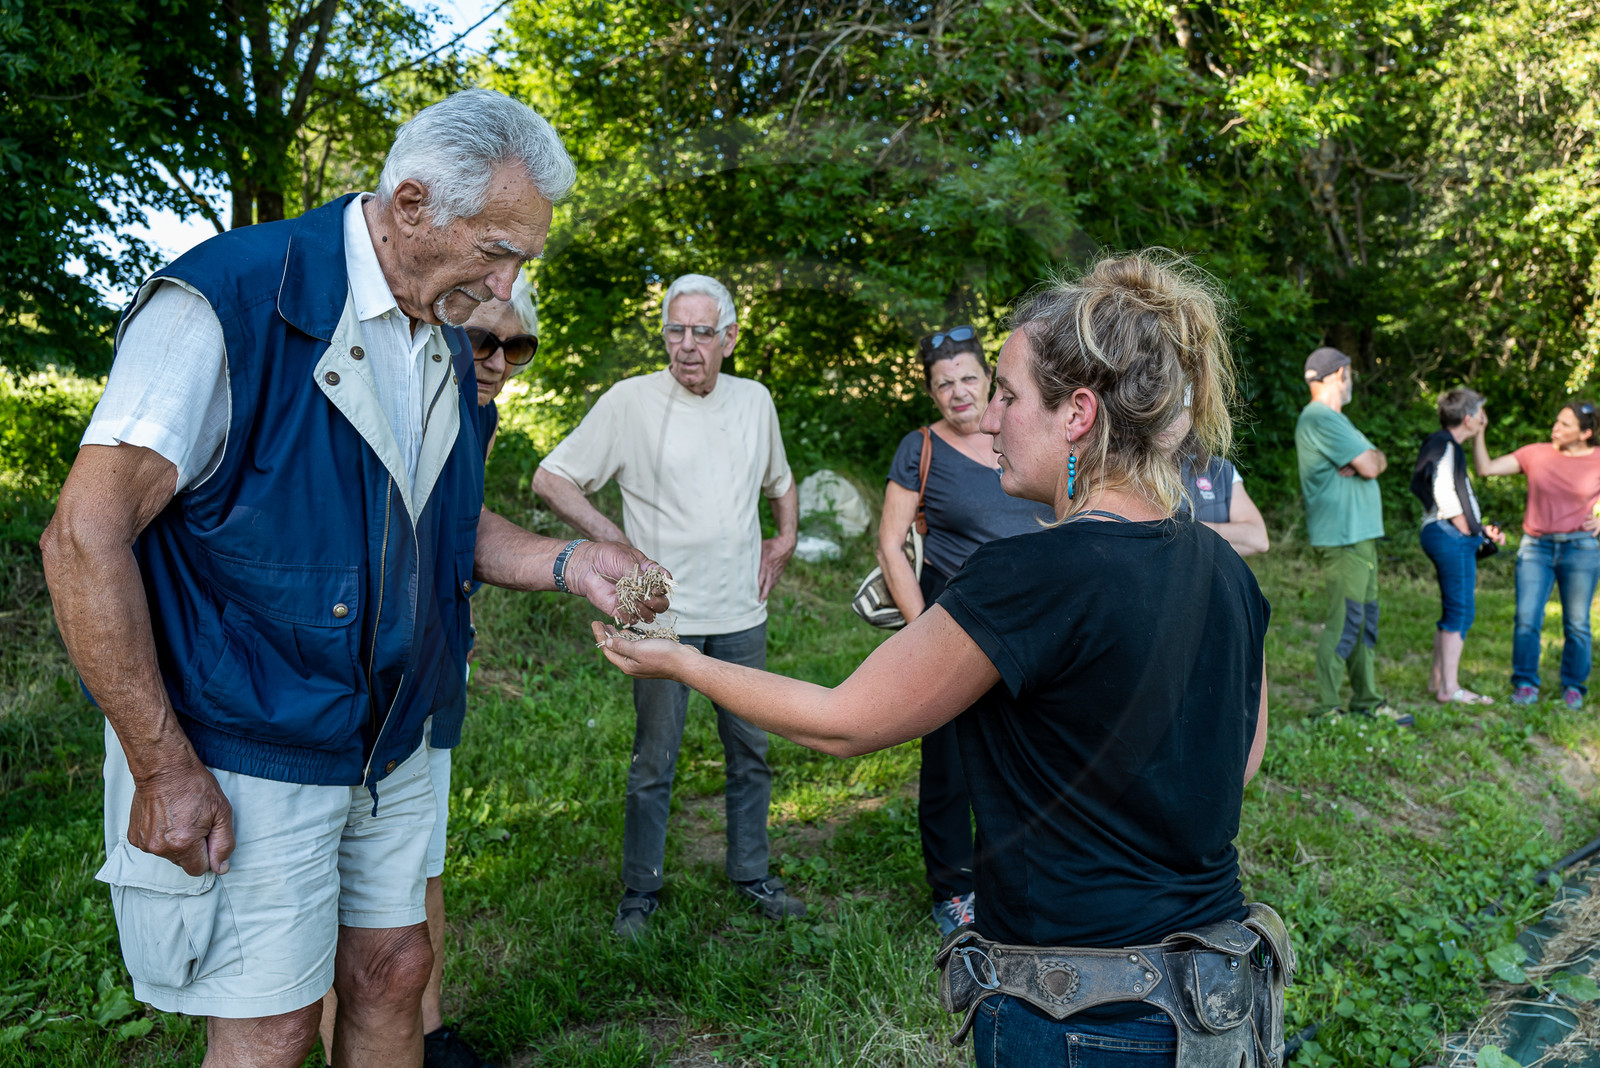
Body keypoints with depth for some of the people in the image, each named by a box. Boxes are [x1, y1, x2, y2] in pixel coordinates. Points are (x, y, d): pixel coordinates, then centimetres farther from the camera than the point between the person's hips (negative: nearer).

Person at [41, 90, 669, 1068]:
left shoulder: (446, 349, 7)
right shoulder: (231, 300, -18)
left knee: (394, 975, 15)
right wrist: (163, 767, -18)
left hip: (389, 747, 7)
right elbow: (86, 536, -19)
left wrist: (567, 564, -3)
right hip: (241, 752, -7)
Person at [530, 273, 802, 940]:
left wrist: (786, 539, 10)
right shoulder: (631, 400, -8)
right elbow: (551, 479, -6)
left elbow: (780, 482, 25)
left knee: (751, 752, 14)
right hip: (663, 616, -4)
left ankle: (752, 874, 30)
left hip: (741, 615, 5)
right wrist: (614, 541, -12)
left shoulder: (755, 400, 7)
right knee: (654, 763, 5)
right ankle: (641, 890, 21)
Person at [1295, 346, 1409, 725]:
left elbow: (1378, 461, 13)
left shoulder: (1334, 419, 21)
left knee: (1366, 620, 13)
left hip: (1362, 535, 11)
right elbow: (1370, 466, -18)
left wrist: (1364, 460, -8)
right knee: (1343, 623, -10)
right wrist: (1368, 458, 3)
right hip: (1343, 537, -11)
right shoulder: (1320, 418, -13)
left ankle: (1367, 701, 21)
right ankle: (1326, 710, -6)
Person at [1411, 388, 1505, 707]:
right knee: (1460, 611, -9)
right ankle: (1450, 688, -7)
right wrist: (1468, 532, -15)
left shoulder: (1446, 445, 20)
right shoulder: (1444, 445, -11)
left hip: (1453, 537, 11)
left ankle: (1437, 679, 20)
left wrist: (1483, 528, 20)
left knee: (1453, 611, 14)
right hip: (1450, 536, -11)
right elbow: (1444, 494, -20)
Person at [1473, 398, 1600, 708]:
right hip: (1536, 546, 1)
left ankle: (1573, 687, 21)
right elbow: (1485, 468, -2)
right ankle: (1525, 684, 7)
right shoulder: (1535, 453, 2)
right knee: (1526, 619, -4)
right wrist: (1478, 432, -10)